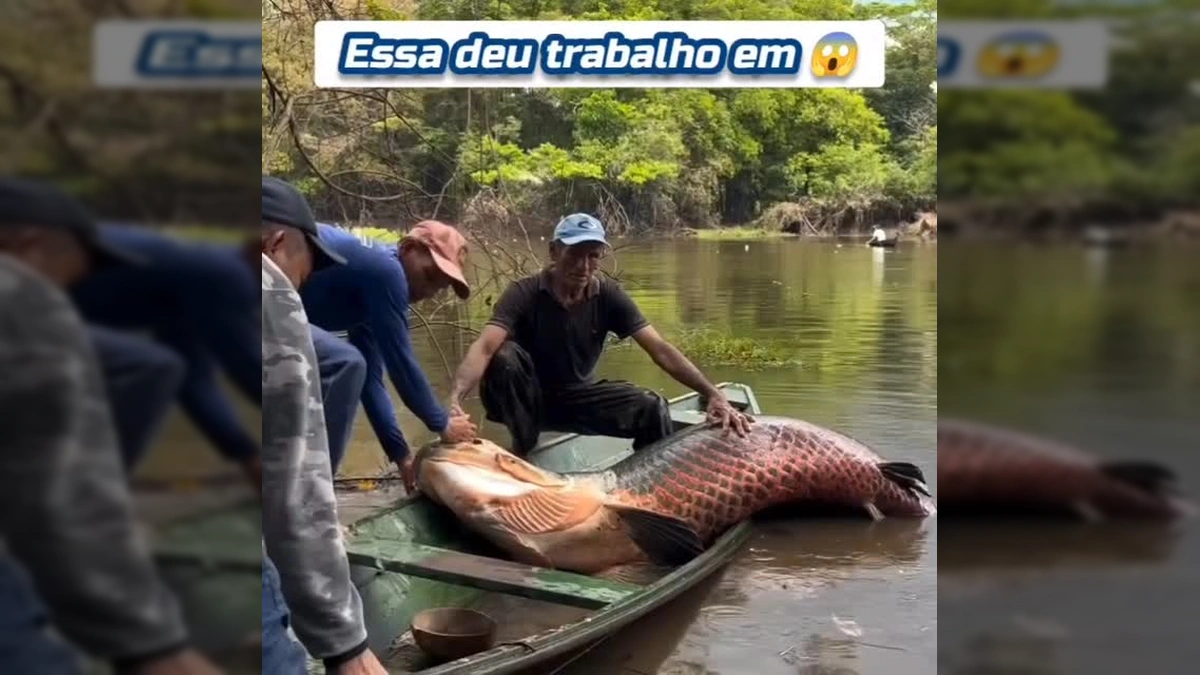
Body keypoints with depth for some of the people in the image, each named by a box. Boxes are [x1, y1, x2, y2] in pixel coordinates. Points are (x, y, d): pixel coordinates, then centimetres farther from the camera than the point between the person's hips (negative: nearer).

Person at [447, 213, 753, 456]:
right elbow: (484, 347, -36)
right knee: (505, 356, -34)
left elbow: (659, 349, -19)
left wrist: (713, 394, -33)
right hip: (527, 399, -2)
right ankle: (522, 458, -16)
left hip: (578, 397, 3)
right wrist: (455, 400, -56)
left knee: (652, 409, -20)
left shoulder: (608, 295, -13)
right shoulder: (524, 293, -22)